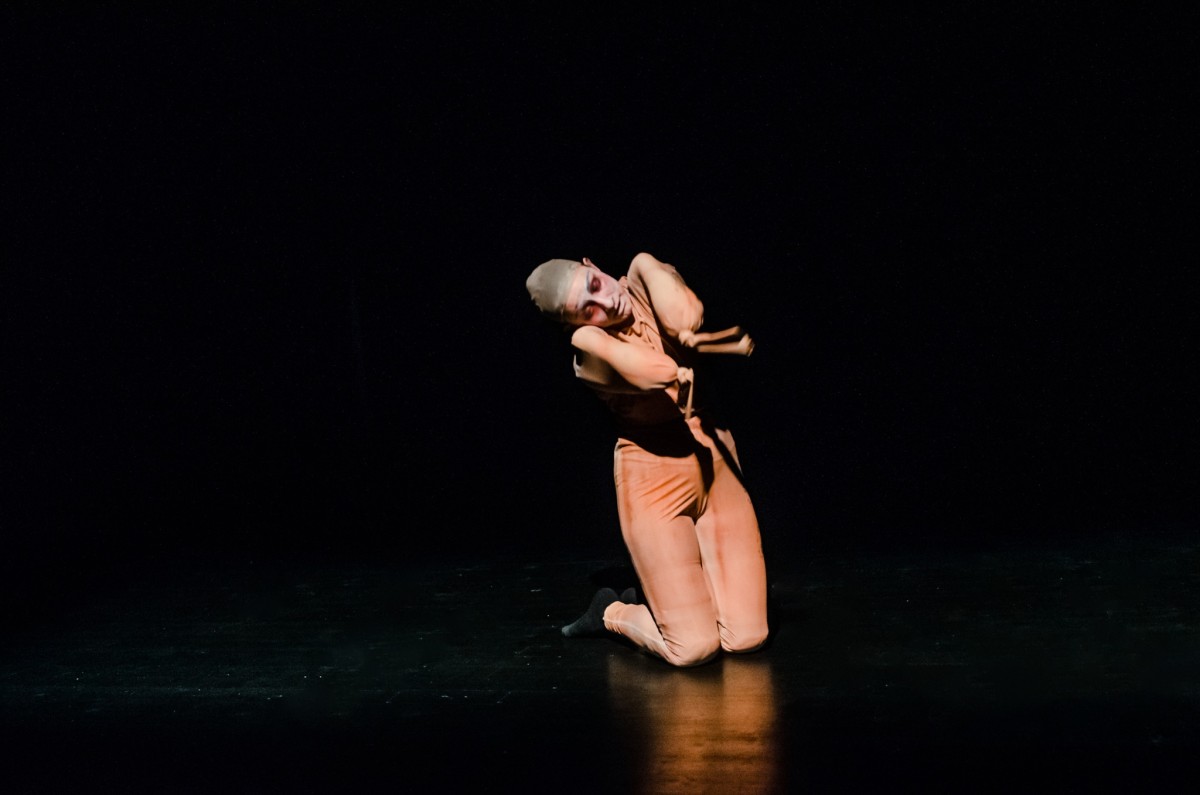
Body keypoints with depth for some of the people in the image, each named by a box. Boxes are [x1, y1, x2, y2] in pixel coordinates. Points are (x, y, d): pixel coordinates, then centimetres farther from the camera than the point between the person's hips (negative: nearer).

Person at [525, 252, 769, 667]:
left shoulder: (644, 277, -4)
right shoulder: (590, 356, -17)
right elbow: (664, 372, -32)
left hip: (715, 460, 5)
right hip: (655, 479, -5)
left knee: (746, 637, -2)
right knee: (694, 648, -8)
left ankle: (656, 598, 27)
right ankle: (614, 613, 23)